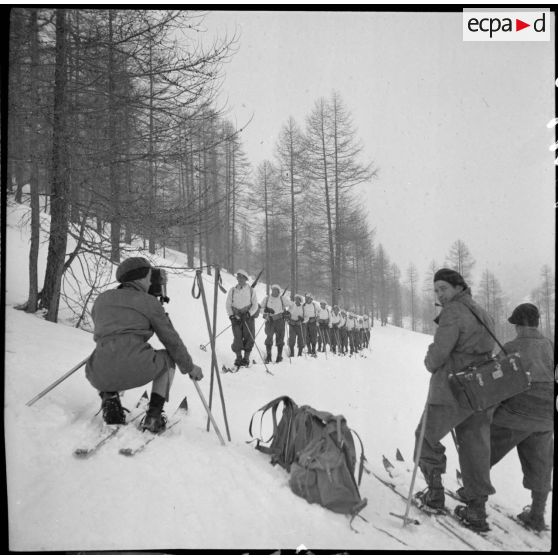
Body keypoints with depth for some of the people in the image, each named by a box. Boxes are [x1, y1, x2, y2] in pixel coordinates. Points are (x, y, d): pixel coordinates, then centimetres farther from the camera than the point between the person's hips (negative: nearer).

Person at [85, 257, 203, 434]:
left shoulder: (102, 298, 20)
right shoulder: (149, 302, 9)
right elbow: (172, 341, 13)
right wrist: (189, 367, 26)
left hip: (101, 377, 4)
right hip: (137, 371, -4)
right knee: (168, 358, 27)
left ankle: (109, 399, 11)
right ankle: (154, 415, 12)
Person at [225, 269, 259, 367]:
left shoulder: (251, 290, 5)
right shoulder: (232, 290, 8)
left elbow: (255, 305, 3)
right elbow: (228, 305, 9)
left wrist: (248, 314, -11)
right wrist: (231, 315, -4)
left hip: (248, 316, -1)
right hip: (236, 316, 1)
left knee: (249, 338, -4)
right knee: (237, 338, -5)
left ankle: (246, 358, 7)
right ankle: (238, 357, 7)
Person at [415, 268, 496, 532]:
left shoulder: (453, 311, -13)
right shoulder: (482, 314, 14)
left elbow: (438, 352, -20)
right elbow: (485, 351, 17)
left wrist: (430, 363, 2)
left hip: (452, 391, -8)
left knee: (427, 436, 13)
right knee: (475, 447, 12)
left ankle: (435, 492, 20)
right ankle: (477, 511, 18)